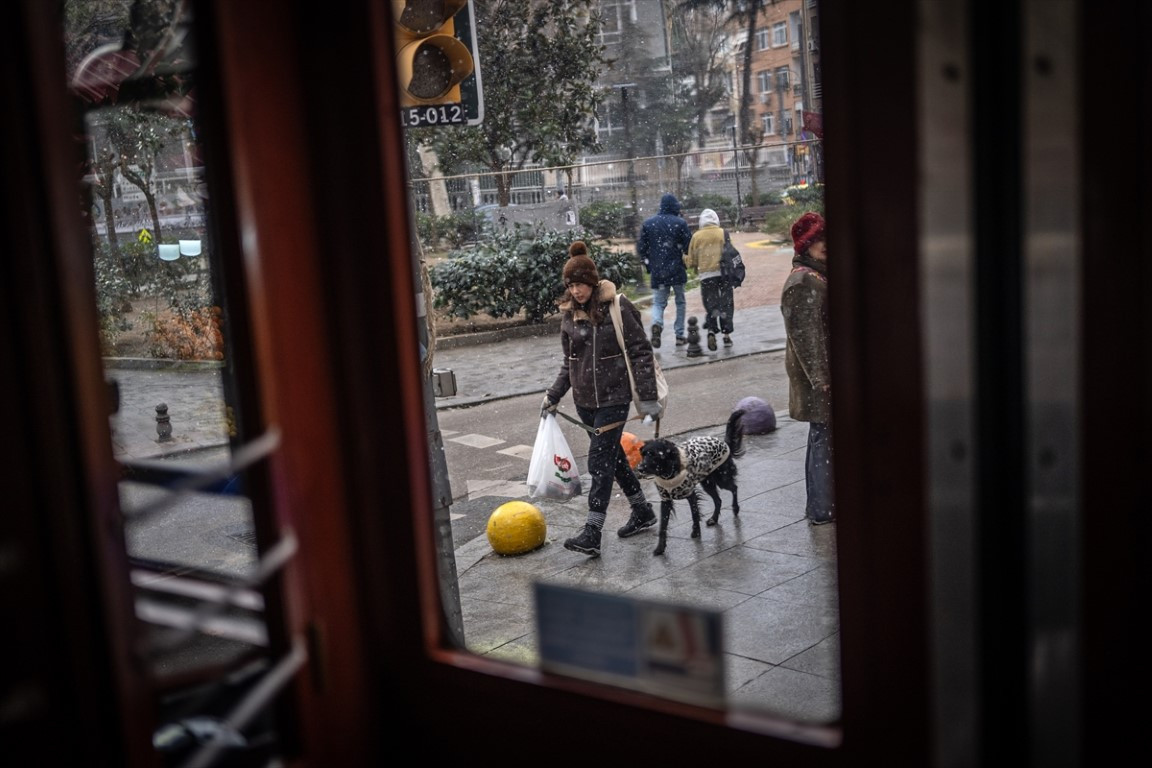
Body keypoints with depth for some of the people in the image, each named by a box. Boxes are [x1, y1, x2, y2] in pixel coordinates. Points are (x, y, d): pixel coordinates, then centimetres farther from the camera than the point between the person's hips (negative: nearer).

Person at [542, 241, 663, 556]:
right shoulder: (569, 314, 6)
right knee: (612, 456, 16)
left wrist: (648, 397, -13)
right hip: (585, 400, 6)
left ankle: (592, 533, -9)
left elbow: (640, 351, -10)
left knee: (600, 462, -9)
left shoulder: (617, 307, -12)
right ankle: (642, 511, 33)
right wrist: (554, 395, 8)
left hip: (614, 397, -6)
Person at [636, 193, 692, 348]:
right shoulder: (680, 223, -7)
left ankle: (656, 324, -21)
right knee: (680, 302, 14)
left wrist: (646, 263, 16)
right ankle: (680, 335, 15)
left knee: (658, 302, 9)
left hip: (657, 271, 2)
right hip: (677, 270, -2)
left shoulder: (648, 223, 2)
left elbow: (641, 247, 3)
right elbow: (689, 246, -8)